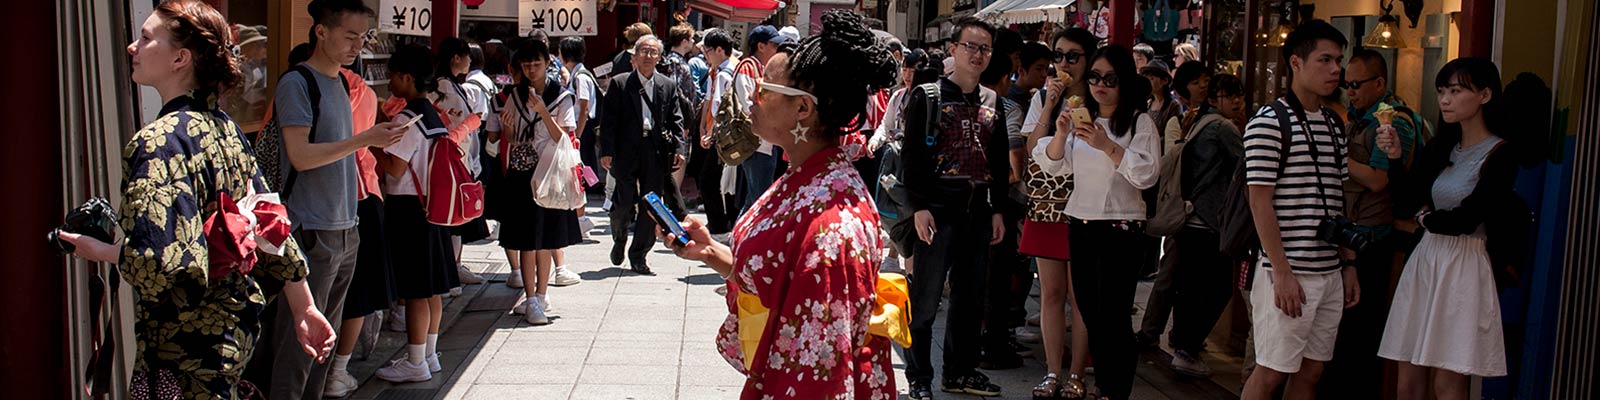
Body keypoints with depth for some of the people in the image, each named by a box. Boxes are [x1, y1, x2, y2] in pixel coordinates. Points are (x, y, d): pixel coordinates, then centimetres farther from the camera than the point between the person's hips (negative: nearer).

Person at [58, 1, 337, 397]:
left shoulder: (157, 141, -19)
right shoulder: (226, 128, 5)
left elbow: (162, 260, -28)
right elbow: (270, 227, 9)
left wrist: (101, 251, -8)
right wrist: (303, 309, 15)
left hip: (185, 348, -8)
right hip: (237, 325, 8)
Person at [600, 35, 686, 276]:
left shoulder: (668, 86, 10)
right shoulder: (619, 84, 3)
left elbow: (675, 121, 8)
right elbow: (609, 120, -1)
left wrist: (678, 148, -4)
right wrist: (607, 151, -9)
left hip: (656, 154, 2)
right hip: (626, 153, -2)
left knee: (650, 207, 3)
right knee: (624, 203, -1)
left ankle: (638, 257, 13)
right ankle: (619, 240, 29)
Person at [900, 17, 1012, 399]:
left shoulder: (993, 102, 14)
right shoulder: (927, 96, -2)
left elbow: (1000, 161, 17)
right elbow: (912, 155, -7)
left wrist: (998, 209, 11)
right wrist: (919, 206, -14)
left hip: (979, 211, 6)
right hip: (938, 210, -5)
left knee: (971, 297, 11)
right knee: (926, 299, -1)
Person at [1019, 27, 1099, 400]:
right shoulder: (1043, 97, 9)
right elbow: (1032, 151, -2)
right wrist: (1049, 106, -7)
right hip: (1046, 208, 3)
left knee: (1079, 296, 0)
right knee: (1051, 293, 8)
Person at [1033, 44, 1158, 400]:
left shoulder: (1140, 121, -5)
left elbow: (1147, 174, -16)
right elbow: (1054, 165, 9)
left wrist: (1108, 146, -25)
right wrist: (1061, 135, -10)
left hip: (1122, 228, -6)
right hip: (1081, 224, 6)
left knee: (1114, 317, -7)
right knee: (1089, 313, 10)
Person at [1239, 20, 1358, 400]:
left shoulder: (1333, 125, 13)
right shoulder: (1268, 123, -10)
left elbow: (1338, 202, 18)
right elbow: (1260, 202, -13)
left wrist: (1349, 265, 14)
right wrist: (1282, 271, -17)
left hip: (1330, 272, 7)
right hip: (1288, 273, -7)